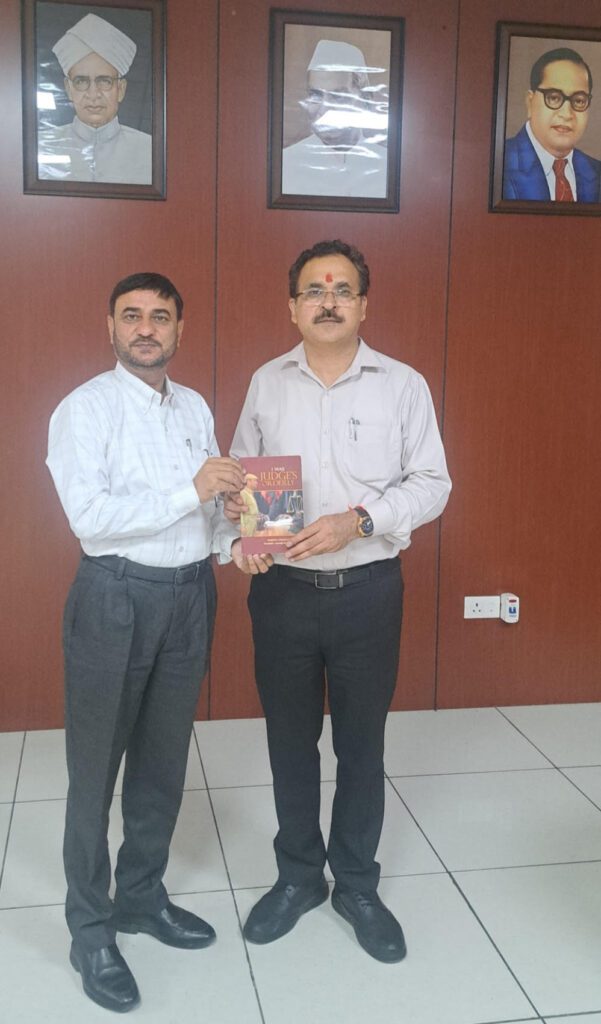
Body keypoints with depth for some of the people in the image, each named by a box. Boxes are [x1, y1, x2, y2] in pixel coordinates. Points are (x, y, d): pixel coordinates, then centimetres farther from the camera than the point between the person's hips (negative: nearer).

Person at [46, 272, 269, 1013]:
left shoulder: (195, 409, 11)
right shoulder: (85, 408, -9)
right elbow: (89, 514, -20)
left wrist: (236, 544, -7)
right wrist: (189, 492, -24)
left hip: (190, 596, 6)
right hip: (117, 597, -6)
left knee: (164, 762, 17)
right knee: (97, 768, 4)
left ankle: (142, 896, 36)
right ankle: (89, 929, 21)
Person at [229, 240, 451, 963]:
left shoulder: (403, 385, -2)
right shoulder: (266, 383, 5)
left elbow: (431, 484, -4)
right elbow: (240, 470, 12)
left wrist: (357, 521, -19)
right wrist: (236, 502, -11)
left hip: (368, 589, -1)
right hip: (283, 588, 2)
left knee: (362, 740, 10)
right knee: (289, 737, 12)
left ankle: (357, 884, 29)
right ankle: (298, 876, 33)